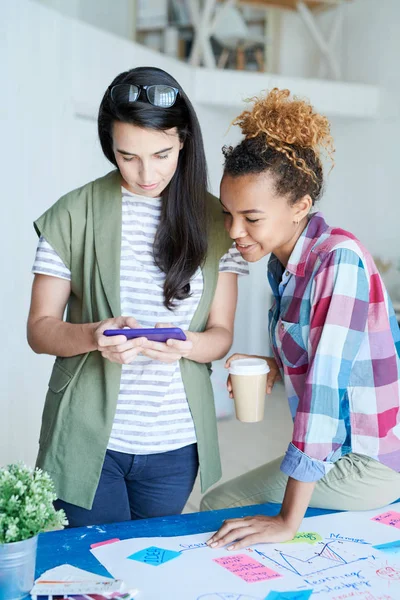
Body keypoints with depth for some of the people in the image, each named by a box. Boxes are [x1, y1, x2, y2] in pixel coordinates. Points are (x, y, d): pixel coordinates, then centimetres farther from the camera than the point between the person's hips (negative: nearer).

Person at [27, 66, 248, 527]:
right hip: (88, 439, -2)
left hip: (174, 444, 2)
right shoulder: (75, 214, -5)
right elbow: (39, 329, -3)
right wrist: (93, 335, -24)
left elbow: (221, 334, 2)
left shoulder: (215, 221, 0)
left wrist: (185, 345, -20)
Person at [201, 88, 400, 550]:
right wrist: (273, 367, -5)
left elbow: (325, 384, -31)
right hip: (343, 448, 8)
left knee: (217, 506, -2)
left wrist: (288, 521, -30)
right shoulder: (282, 260, 2)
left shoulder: (338, 260, -25)